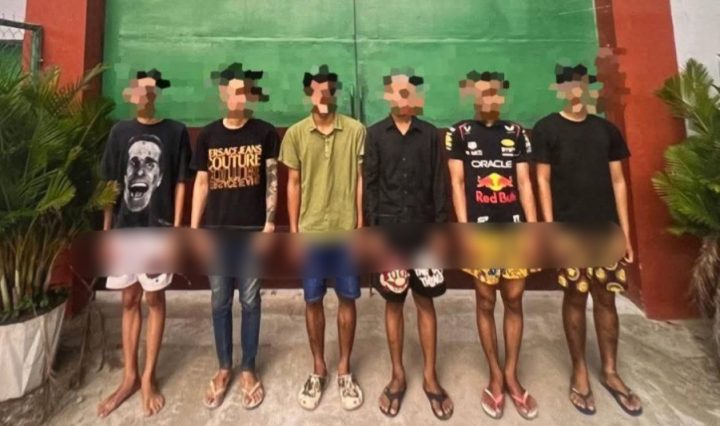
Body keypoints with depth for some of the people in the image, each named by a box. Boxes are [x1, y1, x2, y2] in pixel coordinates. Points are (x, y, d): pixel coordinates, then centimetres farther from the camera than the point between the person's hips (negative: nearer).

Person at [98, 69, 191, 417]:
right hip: (124, 228, 4)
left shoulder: (175, 132, -2)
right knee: (129, 301, 11)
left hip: (159, 229, -3)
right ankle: (129, 377, 27)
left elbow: (179, 184, -2)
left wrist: (176, 228, -6)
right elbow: (111, 184, 9)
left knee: (154, 300, 5)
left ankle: (148, 379, 20)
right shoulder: (120, 132, 7)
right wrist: (106, 228, 7)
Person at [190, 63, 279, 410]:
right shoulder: (208, 135, 6)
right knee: (220, 302, 11)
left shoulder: (265, 132, 0)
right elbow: (201, 184, 7)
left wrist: (269, 222, -9)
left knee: (250, 301, 7)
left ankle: (248, 370, 25)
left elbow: (271, 181, -2)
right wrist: (193, 229, 4)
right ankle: (224, 369, 30)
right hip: (216, 231, 2)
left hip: (252, 231, -2)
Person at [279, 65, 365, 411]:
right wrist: (293, 230, 2)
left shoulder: (356, 130, -1)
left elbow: (360, 179, 1)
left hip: (347, 230, 0)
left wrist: (361, 224, -2)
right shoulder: (295, 133, 2)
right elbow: (293, 184, 4)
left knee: (347, 299, 10)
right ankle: (318, 370, 32)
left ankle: (344, 369, 31)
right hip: (311, 231, 1)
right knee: (313, 301, 11)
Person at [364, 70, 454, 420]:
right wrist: (373, 226, -5)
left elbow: (439, 183, 4)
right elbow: (369, 183, 1)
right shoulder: (375, 134, 3)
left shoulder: (429, 134, 5)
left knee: (425, 302, 9)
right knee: (394, 303, 10)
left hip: (423, 229, 1)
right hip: (389, 229, 0)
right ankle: (398, 375, 27)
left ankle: (430, 376, 26)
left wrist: (441, 226, -1)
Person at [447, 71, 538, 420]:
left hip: (514, 229, 3)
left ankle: (511, 376, 27)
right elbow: (457, 183, -2)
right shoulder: (459, 133, 2)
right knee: (485, 303, 6)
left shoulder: (516, 133, 11)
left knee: (514, 302, 9)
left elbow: (524, 183, 8)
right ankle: (496, 376, 25)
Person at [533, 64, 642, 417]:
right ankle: (580, 371, 22)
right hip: (569, 230, -3)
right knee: (575, 298, 5)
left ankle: (610, 372, 28)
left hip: (606, 229, 4)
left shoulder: (606, 129, 11)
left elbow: (617, 182, 10)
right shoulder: (546, 129, -1)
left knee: (606, 299, 11)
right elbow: (543, 181, -5)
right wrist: (549, 228, -10)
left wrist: (625, 231, 5)